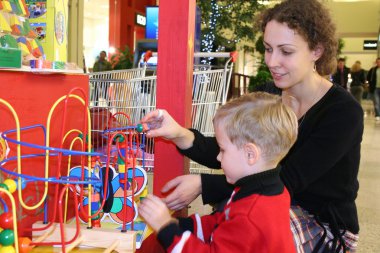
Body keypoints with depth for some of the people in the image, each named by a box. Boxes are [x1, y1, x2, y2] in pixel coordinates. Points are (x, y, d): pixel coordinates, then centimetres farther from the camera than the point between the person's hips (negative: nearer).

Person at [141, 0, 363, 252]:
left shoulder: (344, 112, -19)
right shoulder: (267, 95, -2)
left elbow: (287, 181, -26)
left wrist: (203, 185, -31)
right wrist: (181, 136, -28)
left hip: (325, 225, -4)